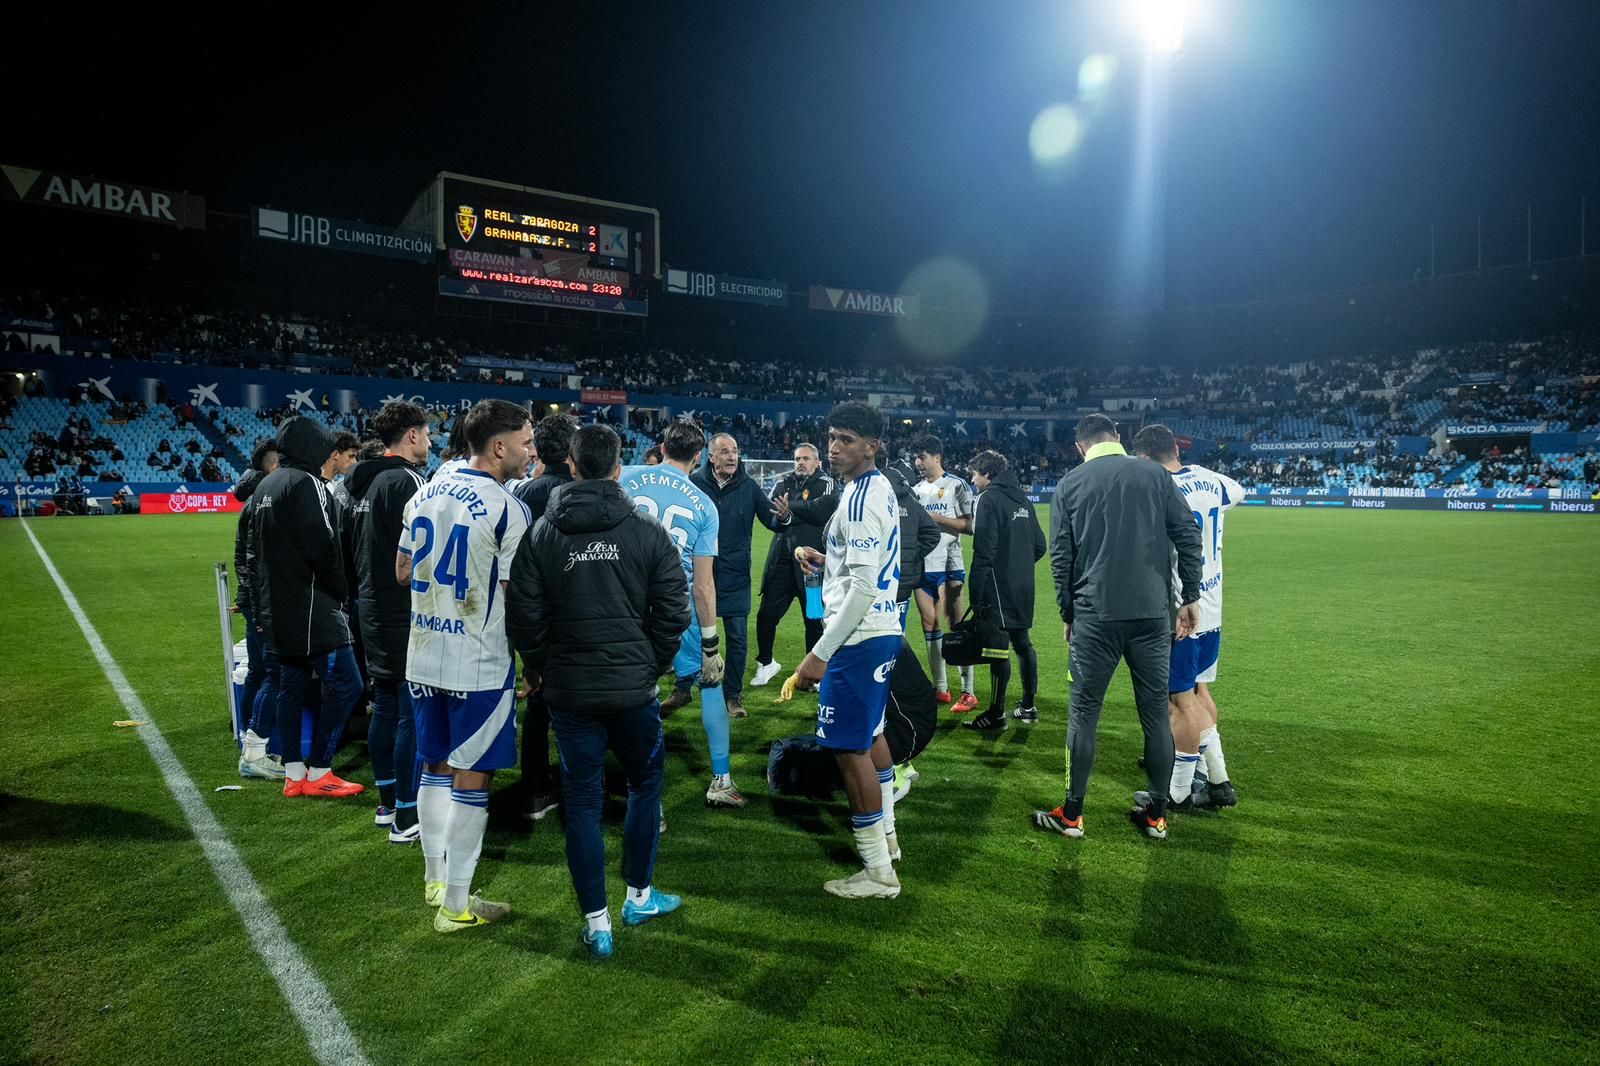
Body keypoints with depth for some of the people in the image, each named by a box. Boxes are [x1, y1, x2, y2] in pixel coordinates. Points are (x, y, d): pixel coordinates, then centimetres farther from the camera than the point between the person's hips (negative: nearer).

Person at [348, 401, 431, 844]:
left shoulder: (365, 480, 12)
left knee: (386, 706, 16)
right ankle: (407, 817, 1)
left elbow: (359, 546, 17)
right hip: (404, 612, -10)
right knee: (413, 712, -4)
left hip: (372, 607, 10)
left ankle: (387, 802, 26)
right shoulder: (405, 480, -16)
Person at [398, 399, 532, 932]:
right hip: (480, 665, -7)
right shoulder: (505, 509, -17)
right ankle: (456, 906, 14)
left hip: (423, 657, 7)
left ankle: (435, 878, 33)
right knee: (471, 779, 4)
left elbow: (403, 571, 14)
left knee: (436, 767, 19)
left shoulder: (427, 493, 4)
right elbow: (516, 598, -15)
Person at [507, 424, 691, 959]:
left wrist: (536, 666, 15)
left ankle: (596, 923, 15)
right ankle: (640, 896, 30)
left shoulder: (542, 533, -3)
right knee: (645, 782, 21)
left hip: (569, 689, 1)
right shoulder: (649, 532, -6)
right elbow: (673, 611, -5)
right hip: (634, 687, 0)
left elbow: (524, 616, -2)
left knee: (583, 801, 9)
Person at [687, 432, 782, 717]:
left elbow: (771, 520, -3)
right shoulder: (695, 483, -6)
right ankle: (683, 689, 28)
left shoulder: (748, 486, -3)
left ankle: (733, 694, 21)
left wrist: (782, 517, -26)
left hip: (735, 576, 1)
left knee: (738, 637, 5)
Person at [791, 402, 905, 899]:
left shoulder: (860, 499, -20)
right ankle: (885, 835, 38)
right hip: (882, 631, 11)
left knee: (850, 749, -3)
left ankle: (878, 871, 8)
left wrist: (820, 652, -23)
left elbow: (864, 587, -25)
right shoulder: (879, 488, 11)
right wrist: (828, 561, 9)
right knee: (870, 734, 23)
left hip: (859, 637, -11)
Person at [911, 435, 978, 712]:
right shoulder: (916, 490, 14)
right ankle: (940, 688, 16)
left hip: (948, 566, -6)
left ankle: (968, 692, -2)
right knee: (930, 625, 7)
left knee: (956, 625, -6)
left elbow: (969, 525, -9)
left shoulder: (957, 486, -3)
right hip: (922, 565, 6)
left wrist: (935, 517, -13)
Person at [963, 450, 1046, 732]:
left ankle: (996, 713, 1)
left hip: (999, 587, -8)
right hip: (1023, 586, 8)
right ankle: (1028, 706, 23)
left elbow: (984, 550, -17)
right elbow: (1039, 545, 16)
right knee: (1022, 642, 15)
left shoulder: (989, 499, -11)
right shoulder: (1022, 499, 13)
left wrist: (976, 592, -15)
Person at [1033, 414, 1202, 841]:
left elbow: (1060, 557, 2)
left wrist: (1068, 614, 10)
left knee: (1083, 714, 7)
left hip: (1095, 616, -1)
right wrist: (1190, 597, 7)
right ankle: (1157, 815, 19)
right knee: (1155, 713, 11)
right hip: (1153, 614, 2)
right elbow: (1188, 535, 1)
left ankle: (1071, 814, 13)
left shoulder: (1070, 484, 4)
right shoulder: (1154, 474, 6)